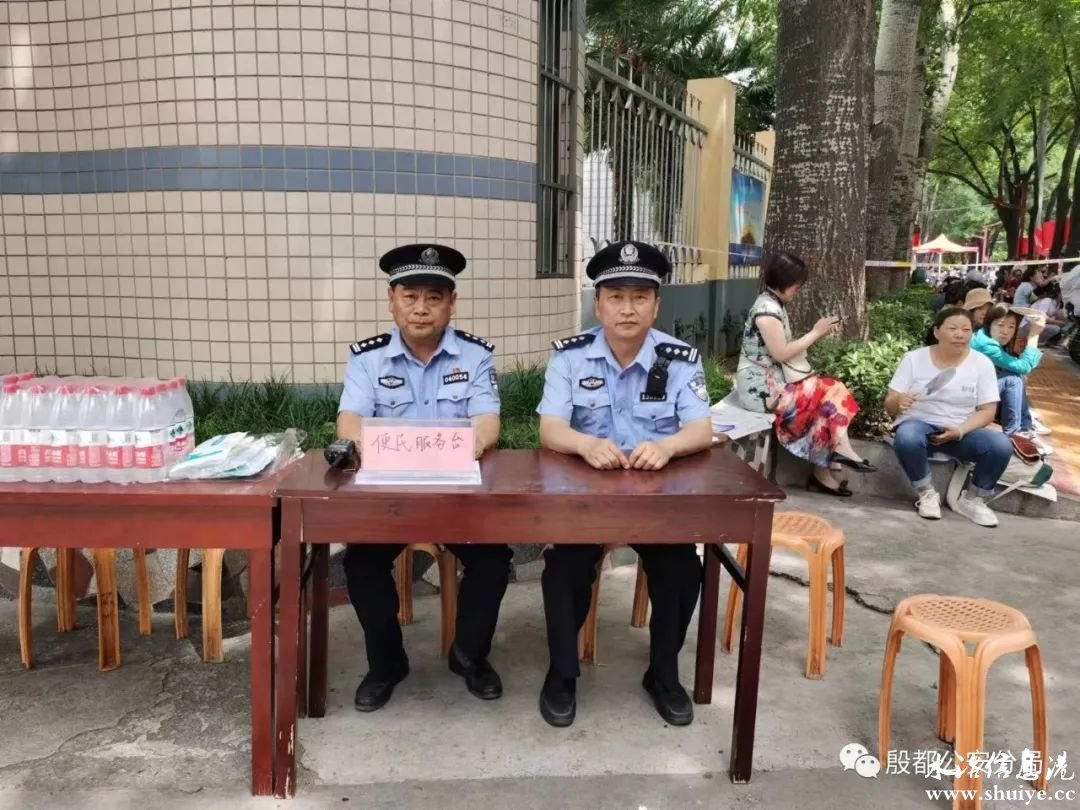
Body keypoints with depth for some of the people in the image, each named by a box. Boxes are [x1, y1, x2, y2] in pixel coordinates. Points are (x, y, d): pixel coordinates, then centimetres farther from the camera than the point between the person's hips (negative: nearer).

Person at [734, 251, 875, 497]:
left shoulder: (776, 305, 15)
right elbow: (781, 353, -21)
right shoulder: (767, 308, -16)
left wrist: (818, 333, 1)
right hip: (761, 387, -9)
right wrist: (816, 333, -12)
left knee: (829, 391, -4)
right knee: (829, 394, -14)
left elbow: (786, 347, 12)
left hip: (774, 381, 9)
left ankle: (822, 471, -5)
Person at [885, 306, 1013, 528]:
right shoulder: (914, 358, -2)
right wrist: (898, 401, -28)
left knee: (1002, 445, -27)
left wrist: (959, 431, -20)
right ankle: (927, 493, -10)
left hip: (962, 431, 2)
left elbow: (987, 411, -2)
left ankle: (972, 499, 0)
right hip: (919, 425, -2)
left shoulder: (982, 363, 1)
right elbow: (889, 406, -3)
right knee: (907, 437, -38)